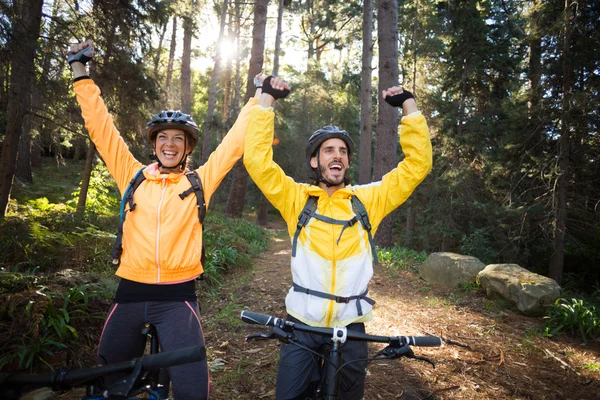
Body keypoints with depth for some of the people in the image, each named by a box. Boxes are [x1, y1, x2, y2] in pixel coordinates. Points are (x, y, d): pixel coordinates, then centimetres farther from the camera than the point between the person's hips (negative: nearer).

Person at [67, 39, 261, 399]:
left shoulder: (199, 182, 1)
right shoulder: (134, 176, 5)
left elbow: (235, 142, 2)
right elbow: (101, 127, 6)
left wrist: (261, 97, 3)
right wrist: (81, 70, 6)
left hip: (177, 297, -2)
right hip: (131, 293, 3)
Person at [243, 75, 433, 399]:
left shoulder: (368, 200, -1)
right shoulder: (297, 199, -3)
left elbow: (417, 164, -1)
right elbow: (257, 159, -11)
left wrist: (409, 105, -4)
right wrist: (266, 99, -12)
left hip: (350, 326, 1)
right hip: (301, 324, -1)